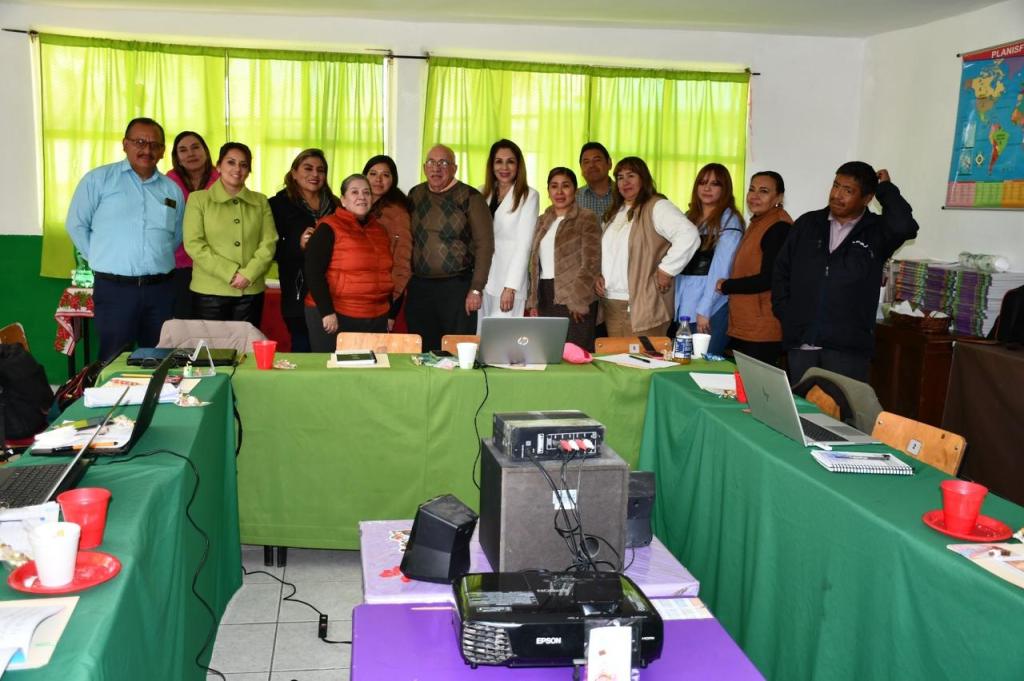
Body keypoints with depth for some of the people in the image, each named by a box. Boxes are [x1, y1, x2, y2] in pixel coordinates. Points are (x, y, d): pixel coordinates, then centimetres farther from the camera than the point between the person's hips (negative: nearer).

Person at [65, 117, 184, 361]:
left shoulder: (172, 190, 11)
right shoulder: (98, 179, 0)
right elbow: (77, 225, 2)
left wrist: (155, 261, 11)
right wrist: (103, 260, 1)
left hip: (161, 289, 4)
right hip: (114, 288, -4)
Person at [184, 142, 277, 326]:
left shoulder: (260, 202, 11)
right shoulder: (198, 199, 3)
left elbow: (268, 243, 3)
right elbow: (193, 244, -6)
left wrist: (249, 274, -13)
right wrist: (230, 273, -15)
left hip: (251, 292, 2)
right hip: (209, 291, -2)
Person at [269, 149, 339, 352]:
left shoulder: (335, 205, 14)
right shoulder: (280, 204, 3)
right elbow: (273, 250, -3)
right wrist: (299, 245, -18)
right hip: (299, 292, -3)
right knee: (303, 347, -2)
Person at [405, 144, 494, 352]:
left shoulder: (469, 197, -3)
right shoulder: (415, 195, 11)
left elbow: (485, 244, -6)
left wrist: (476, 289, -11)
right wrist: (405, 281, 9)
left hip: (458, 287, -4)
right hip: (419, 287, 4)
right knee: (422, 353, 6)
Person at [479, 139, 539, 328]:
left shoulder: (529, 196, -3)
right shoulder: (484, 193, 11)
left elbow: (524, 245, -7)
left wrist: (510, 287, -14)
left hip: (509, 283, -4)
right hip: (481, 279, 5)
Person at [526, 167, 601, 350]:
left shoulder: (587, 219, -2)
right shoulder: (543, 221, 18)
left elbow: (591, 263, -8)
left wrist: (577, 300, -13)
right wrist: (533, 302, 12)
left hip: (575, 299, -6)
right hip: (545, 298, 6)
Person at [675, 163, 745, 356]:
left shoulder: (729, 219, -4)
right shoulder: (689, 217, 16)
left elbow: (721, 268, -10)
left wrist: (704, 310, -14)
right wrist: (677, 302, 6)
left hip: (714, 307, -6)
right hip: (685, 305, 6)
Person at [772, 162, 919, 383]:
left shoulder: (877, 232, 2)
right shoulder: (807, 224, 10)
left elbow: (904, 226, -22)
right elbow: (781, 271, 15)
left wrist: (885, 188, -6)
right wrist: (785, 314, 6)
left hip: (848, 347, -3)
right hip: (800, 343, 3)